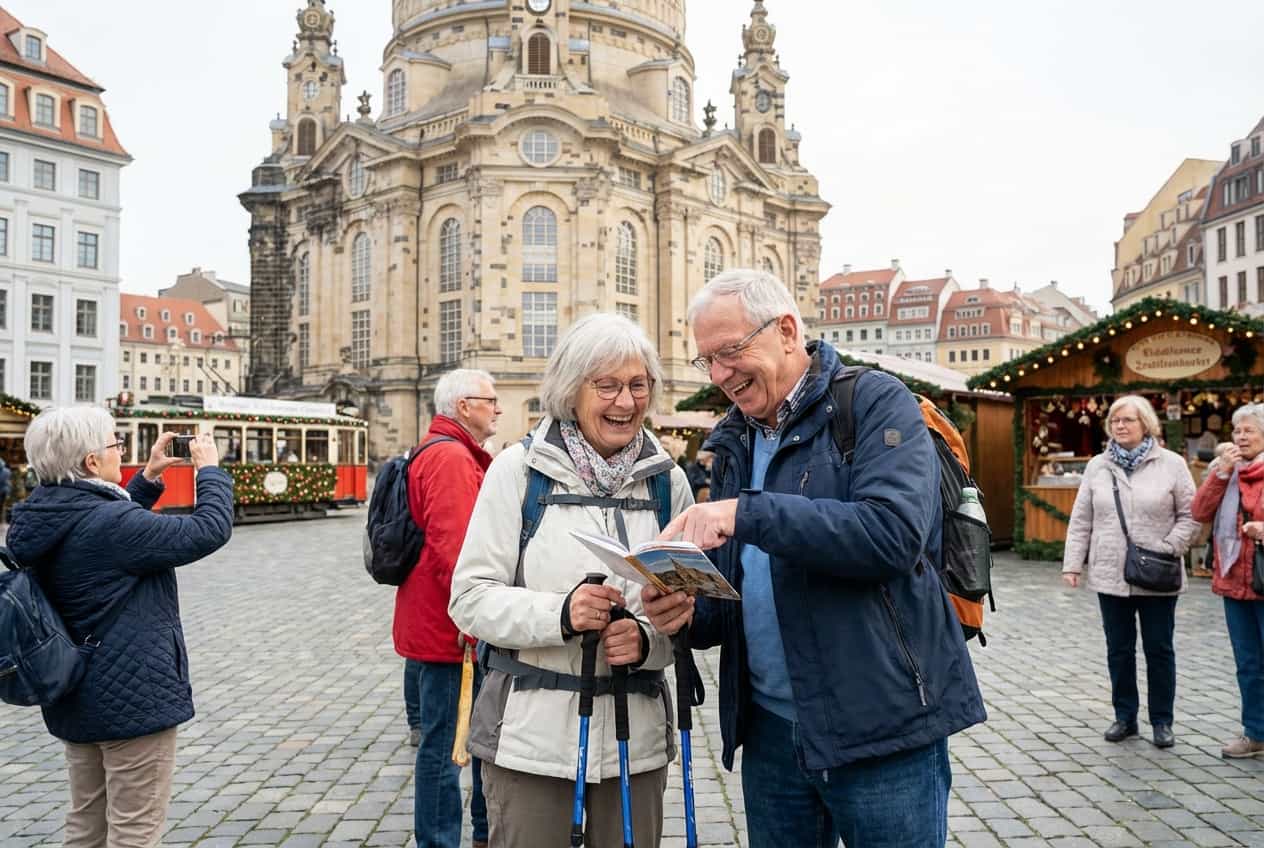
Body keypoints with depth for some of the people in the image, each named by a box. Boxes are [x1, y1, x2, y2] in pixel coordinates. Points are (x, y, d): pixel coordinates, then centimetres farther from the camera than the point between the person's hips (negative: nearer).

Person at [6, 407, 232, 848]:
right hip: (132, 698, -9)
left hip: (76, 696, 9)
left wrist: (148, 478, 13)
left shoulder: (45, 517, 2)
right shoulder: (108, 524, -25)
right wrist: (209, 470, -6)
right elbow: (209, 530, -21)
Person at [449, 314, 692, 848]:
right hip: (531, 737, -2)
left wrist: (648, 638, -14)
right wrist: (559, 613, -22)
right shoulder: (518, 469, -5)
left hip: (636, 737, 3)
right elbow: (469, 598, -6)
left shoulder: (669, 481, 4)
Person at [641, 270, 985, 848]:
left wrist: (749, 513, -27)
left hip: (881, 727, -5)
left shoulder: (876, 403, -8)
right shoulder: (733, 444, 11)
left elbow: (894, 533, -25)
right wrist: (690, 611, -8)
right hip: (770, 729, 6)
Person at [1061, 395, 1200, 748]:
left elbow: (1190, 515, -1)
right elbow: (1081, 520, 6)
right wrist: (1072, 563, 2)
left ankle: (1162, 721, 22)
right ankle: (1125, 716, 24)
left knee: (1159, 649, 9)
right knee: (1119, 650, 11)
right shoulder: (1097, 466, 6)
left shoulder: (1172, 465, -2)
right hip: (1110, 575, 2)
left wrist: (1167, 549, -13)